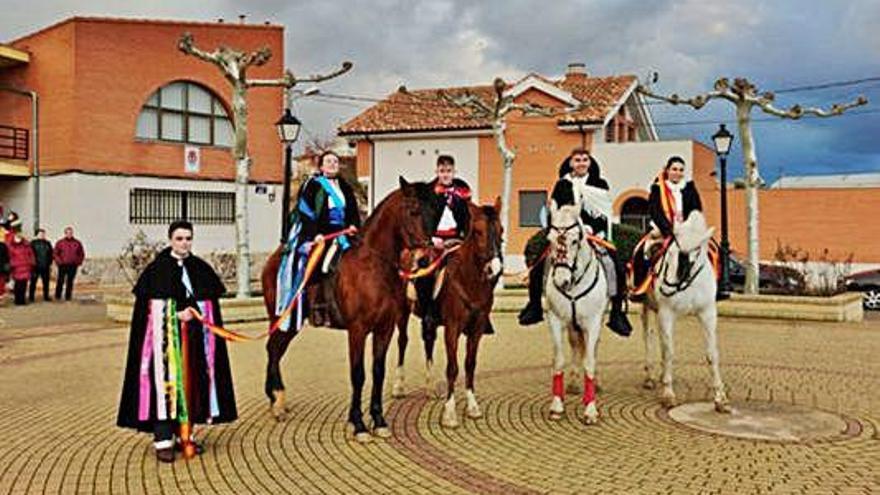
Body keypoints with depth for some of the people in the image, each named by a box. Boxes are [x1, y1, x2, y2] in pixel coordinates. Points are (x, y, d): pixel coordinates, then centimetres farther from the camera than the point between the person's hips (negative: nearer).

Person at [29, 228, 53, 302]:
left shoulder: (48, 243, 12)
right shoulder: (33, 243, 1)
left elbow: (50, 254, 15)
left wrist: (50, 264, 10)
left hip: (45, 266, 4)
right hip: (35, 266, -4)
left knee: (46, 282, 7)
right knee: (33, 282, -1)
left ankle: (46, 296, 16)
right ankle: (31, 297, 5)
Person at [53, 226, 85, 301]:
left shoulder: (77, 243, 7)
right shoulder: (60, 242, 3)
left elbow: (82, 254, 14)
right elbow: (55, 253, 4)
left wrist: (78, 262, 3)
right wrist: (59, 261, -8)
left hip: (73, 266, 2)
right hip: (62, 265, -2)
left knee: (70, 282, 4)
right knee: (60, 281, -4)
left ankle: (68, 297, 9)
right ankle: (57, 296, 3)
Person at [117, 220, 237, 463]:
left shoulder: (201, 268, 8)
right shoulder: (158, 269, -3)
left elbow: (210, 304, 12)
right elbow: (152, 308, -4)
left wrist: (194, 312, -6)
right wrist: (177, 315, -16)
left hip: (195, 337, 4)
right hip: (167, 336, -4)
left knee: (192, 381, 8)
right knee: (166, 380, -9)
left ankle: (184, 434, 20)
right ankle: (163, 440, -5)